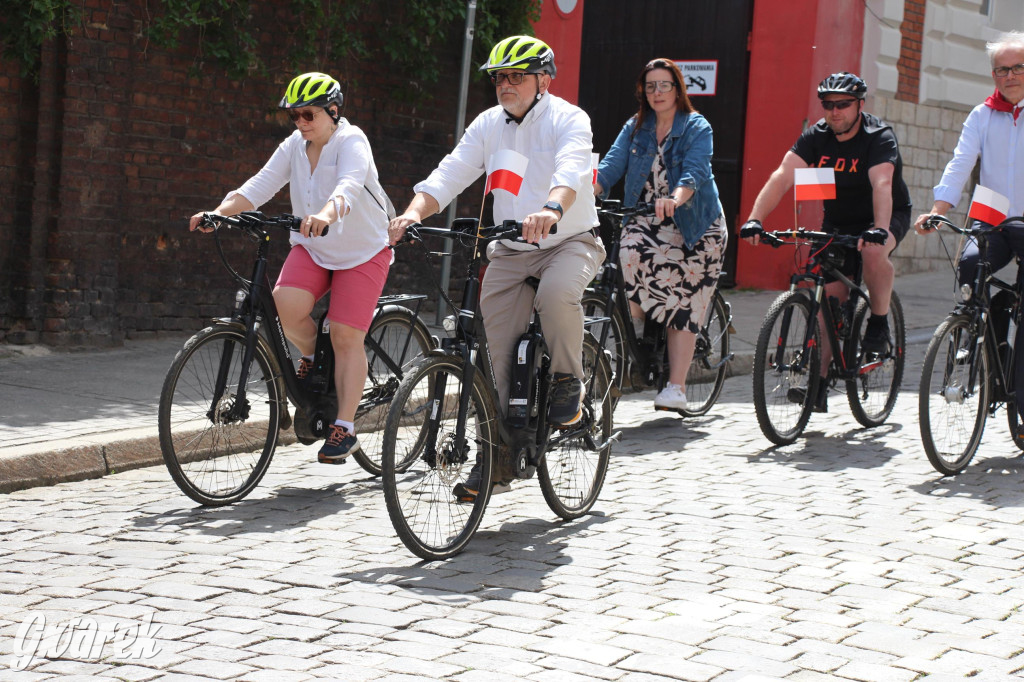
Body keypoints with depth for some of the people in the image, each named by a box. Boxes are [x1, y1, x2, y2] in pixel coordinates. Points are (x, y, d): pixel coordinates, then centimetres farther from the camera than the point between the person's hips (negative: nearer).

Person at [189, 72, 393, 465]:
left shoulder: (351, 142, -17)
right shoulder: (294, 147, -1)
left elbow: (349, 185, -38)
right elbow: (259, 186, -11)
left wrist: (326, 215, -60)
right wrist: (218, 213, -29)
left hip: (362, 252, -4)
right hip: (312, 249, 4)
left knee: (346, 337, -11)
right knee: (288, 305, -24)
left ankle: (344, 429, -2)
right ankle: (311, 357, 8)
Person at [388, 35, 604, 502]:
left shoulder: (568, 119, -11)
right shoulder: (488, 126, 4)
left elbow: (571, 170, -31)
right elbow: (450, 174, -7)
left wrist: (551, 210, -53)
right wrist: (413, 214, -26)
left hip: (569, 241, -4)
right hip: (510, 253, 4)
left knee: (556, 294, -37)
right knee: (499, 359, -3)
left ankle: (568, 381, -10)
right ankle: (497, 456, 6)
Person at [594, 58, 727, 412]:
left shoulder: (697, 128, -5)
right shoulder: (635, 128, 9)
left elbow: (695, 171, -22)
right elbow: (612, 163, -4)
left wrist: (675, 199, -43)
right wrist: (587, 192, -24)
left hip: (694, 227, -3)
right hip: (647, 221, 3)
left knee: (683, 304, -7)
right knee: (632, 251, -30)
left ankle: (676, 387, -5)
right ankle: (633, 325, -10)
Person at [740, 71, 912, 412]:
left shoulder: (879, 137, -21)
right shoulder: (816, 136, -10)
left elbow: (882, 184, -37)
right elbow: (783, 176, -22)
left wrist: (879, 230, -54)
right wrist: (755, 218, -37)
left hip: (887, 216, -4)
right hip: (837, 223, 4)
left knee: (873, 253, -36)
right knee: (830, 298, -5)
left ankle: (879, 325, -14)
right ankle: (819, 380, -2)